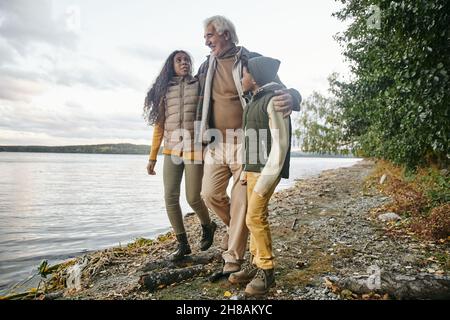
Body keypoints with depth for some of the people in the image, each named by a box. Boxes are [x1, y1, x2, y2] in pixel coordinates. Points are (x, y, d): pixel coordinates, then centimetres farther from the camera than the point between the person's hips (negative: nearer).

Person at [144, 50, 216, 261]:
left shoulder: (200, 86, 6)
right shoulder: (164, 90, 12)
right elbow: (159, 125, 11)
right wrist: (152, 157, 9)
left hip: (194, 148, -3)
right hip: (172, 149, 3)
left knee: (193, 198, -3)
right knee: (170, 198, -1)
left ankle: (207, 226, 29)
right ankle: (183, 244, 15)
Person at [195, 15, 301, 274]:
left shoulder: (252, 61, -3)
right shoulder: (206, 66, 13)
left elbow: (278, 90, -6)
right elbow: (200, 102, 19)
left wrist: (291, 97, -31)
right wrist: (200, 135, 9)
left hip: (244, 143, -5)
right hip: (216, 143, 5)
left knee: (241, 201, -1)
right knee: (210, 194, 2)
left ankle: (233, 258, 12)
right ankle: (239, 226, 31)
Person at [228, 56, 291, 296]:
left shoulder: (274, 98, -11)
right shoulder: (254, 100, 17)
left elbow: (281, 142, -16)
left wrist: (267, 177, -20)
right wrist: (247, 170, 14)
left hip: (267, 168, -9)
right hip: (253, 166, 9)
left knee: (255, 217, -9)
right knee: (256, 216, 10)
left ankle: (266, 271, 4)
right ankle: (255, 264, 19)